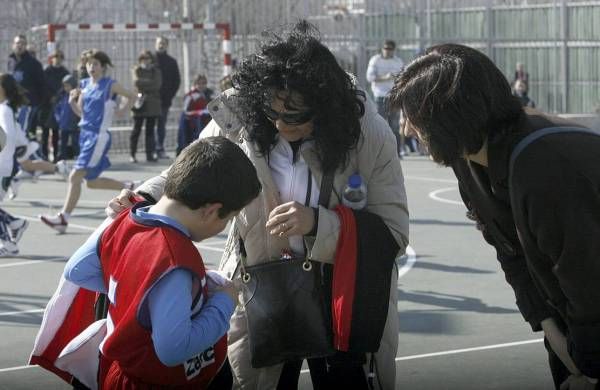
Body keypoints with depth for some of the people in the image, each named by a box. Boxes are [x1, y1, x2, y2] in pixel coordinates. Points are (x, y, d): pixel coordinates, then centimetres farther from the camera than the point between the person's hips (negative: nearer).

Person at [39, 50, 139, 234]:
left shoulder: (110, 85, -5)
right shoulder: (85, 85, 11)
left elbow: (132, 96, 7)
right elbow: (80, 112, 15)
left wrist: (122, 111, -2)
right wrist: (72, 101, -2)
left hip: (99, 137, -8)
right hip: (85, 134, 8)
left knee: (75, 176, -14)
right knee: (92, 181, 14)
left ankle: (63, 218, -13)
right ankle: (129, 186, 33)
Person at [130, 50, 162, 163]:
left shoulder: (156, 71, 12)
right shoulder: (137, 70, 7)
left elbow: (157, 84, -3)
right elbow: (137, 82, -11)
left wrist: (143, 84, -7)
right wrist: (150, 82, -5)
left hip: (152, 104, 3)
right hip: (140, 103, -3)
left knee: (150, 130, 4)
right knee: (136, 129, -2)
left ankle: (150, 154, 6)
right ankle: (132, 154, 3)